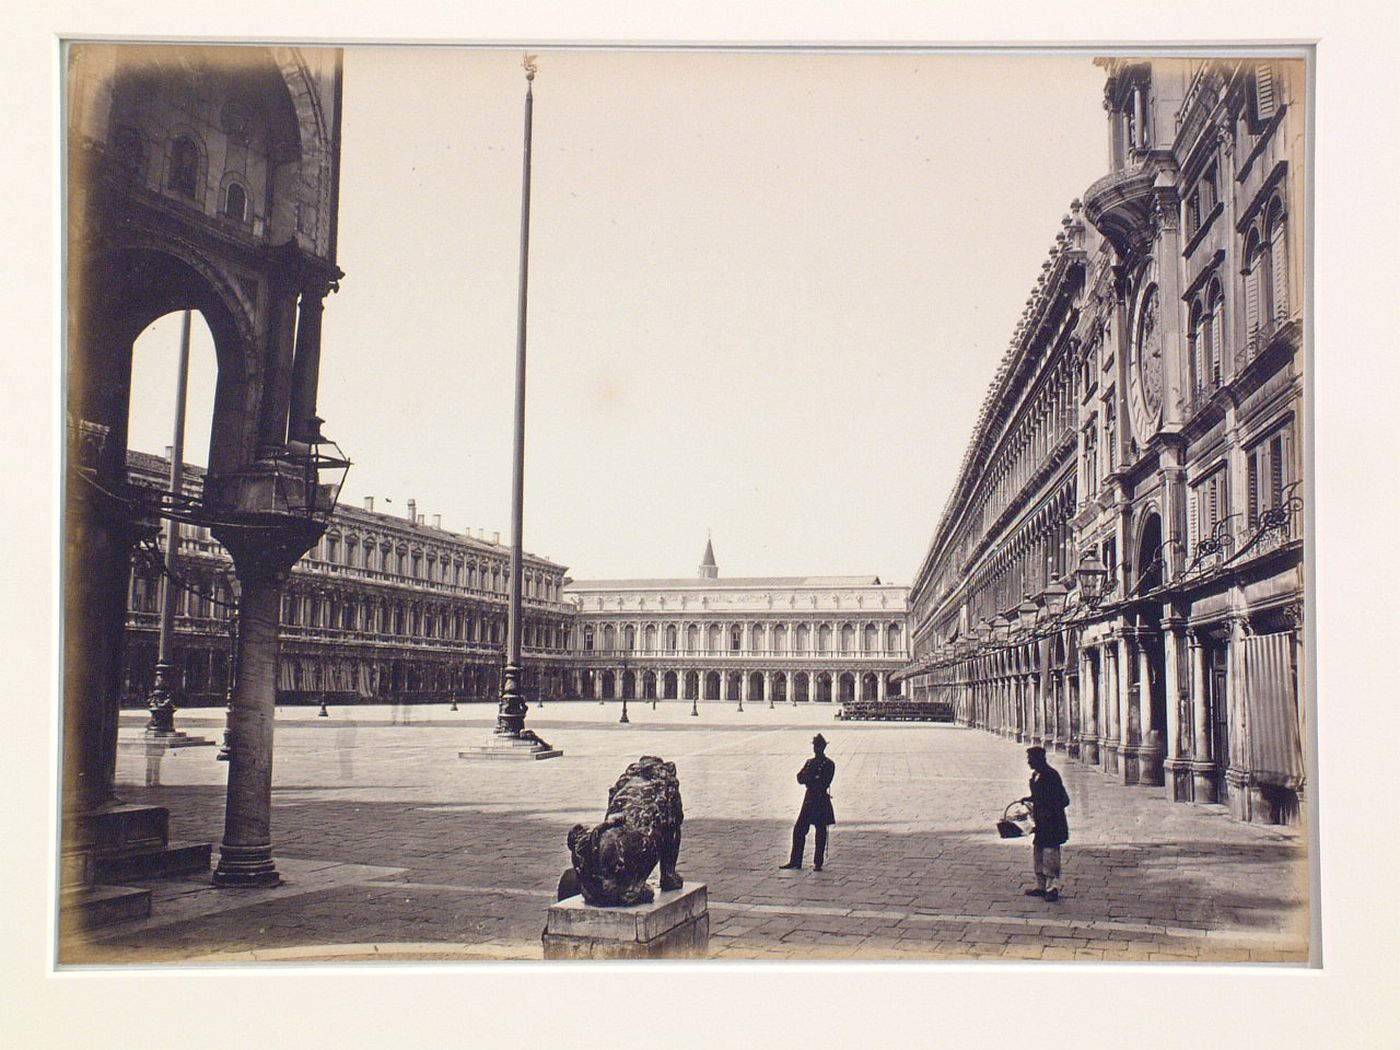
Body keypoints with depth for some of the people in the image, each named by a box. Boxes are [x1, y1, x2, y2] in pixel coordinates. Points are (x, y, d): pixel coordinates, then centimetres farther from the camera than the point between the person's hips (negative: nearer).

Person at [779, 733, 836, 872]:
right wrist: (814, 781, -13)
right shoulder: (810, 762, 13)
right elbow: (800, 778, 4)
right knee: (799, 829, 2)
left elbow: (824, 783, -13)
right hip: (809, 799, 5)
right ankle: (795, 861, 8)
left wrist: (809, 780, -10)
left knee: (820, 832, -1)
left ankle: (817, 863, 6)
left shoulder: (829, 764, -3)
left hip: (821, 800, -5)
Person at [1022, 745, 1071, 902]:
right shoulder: (1035, 775, 10)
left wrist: (1049, 812, -23)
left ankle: (1053, 888, -2)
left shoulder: (1051, 776, -17)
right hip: (1040, 822, 9)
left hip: (1052, 822, -9)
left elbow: (1064, 800, -17)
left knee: (1050, 854, -7)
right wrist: (1029, 799, 10)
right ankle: (1041, 886, 22)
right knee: (1039, 854, 14)